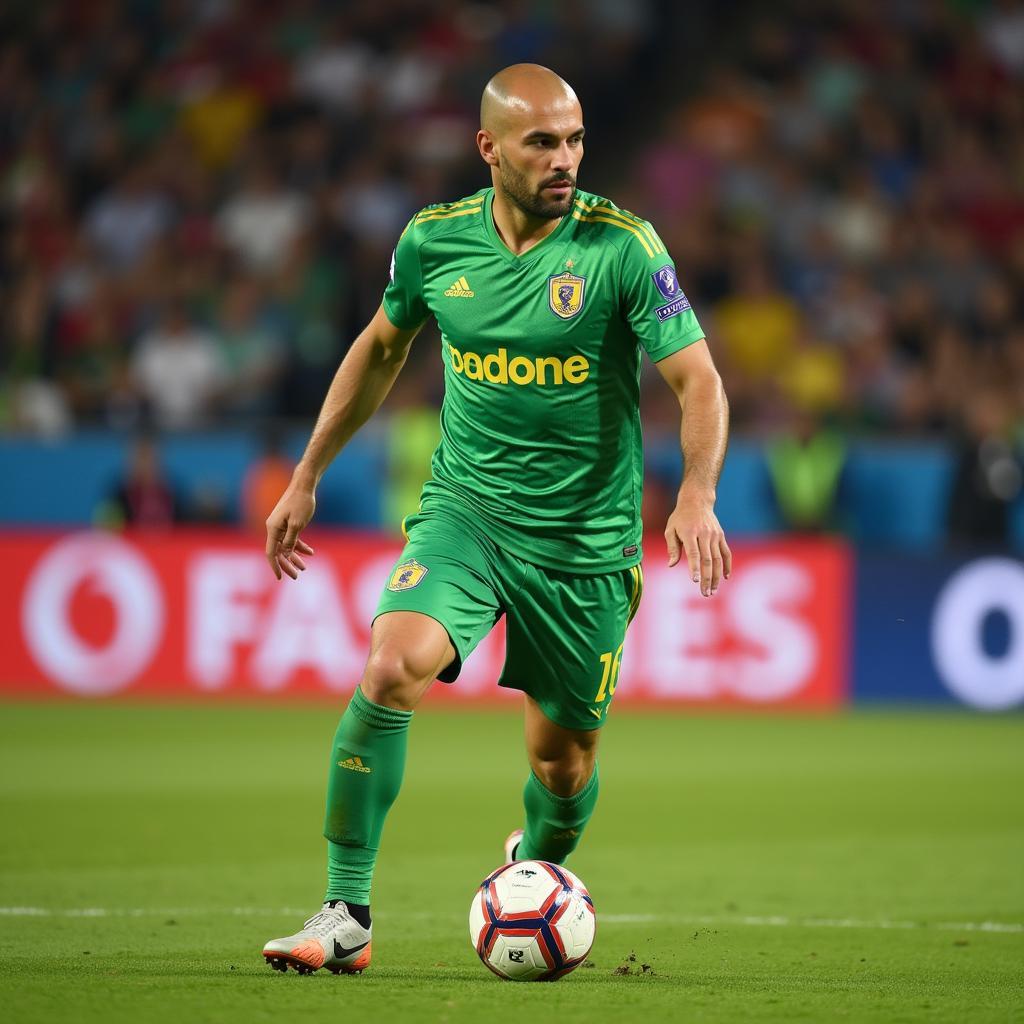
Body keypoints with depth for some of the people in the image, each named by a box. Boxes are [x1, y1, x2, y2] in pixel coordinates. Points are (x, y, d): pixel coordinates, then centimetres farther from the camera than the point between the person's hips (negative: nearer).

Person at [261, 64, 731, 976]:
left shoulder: (622, 246, -12)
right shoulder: (433, 239, -3)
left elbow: (699, 384, -12)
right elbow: (381, 350, 15)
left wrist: (696, 498, -30)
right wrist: (307, 477, 16)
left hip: (586, 539, -1)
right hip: (465, 510, 1)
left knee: (563, 759, 7)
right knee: (391, 667, -25)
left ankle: (535, 867, 45)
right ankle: (345, 918, -17)